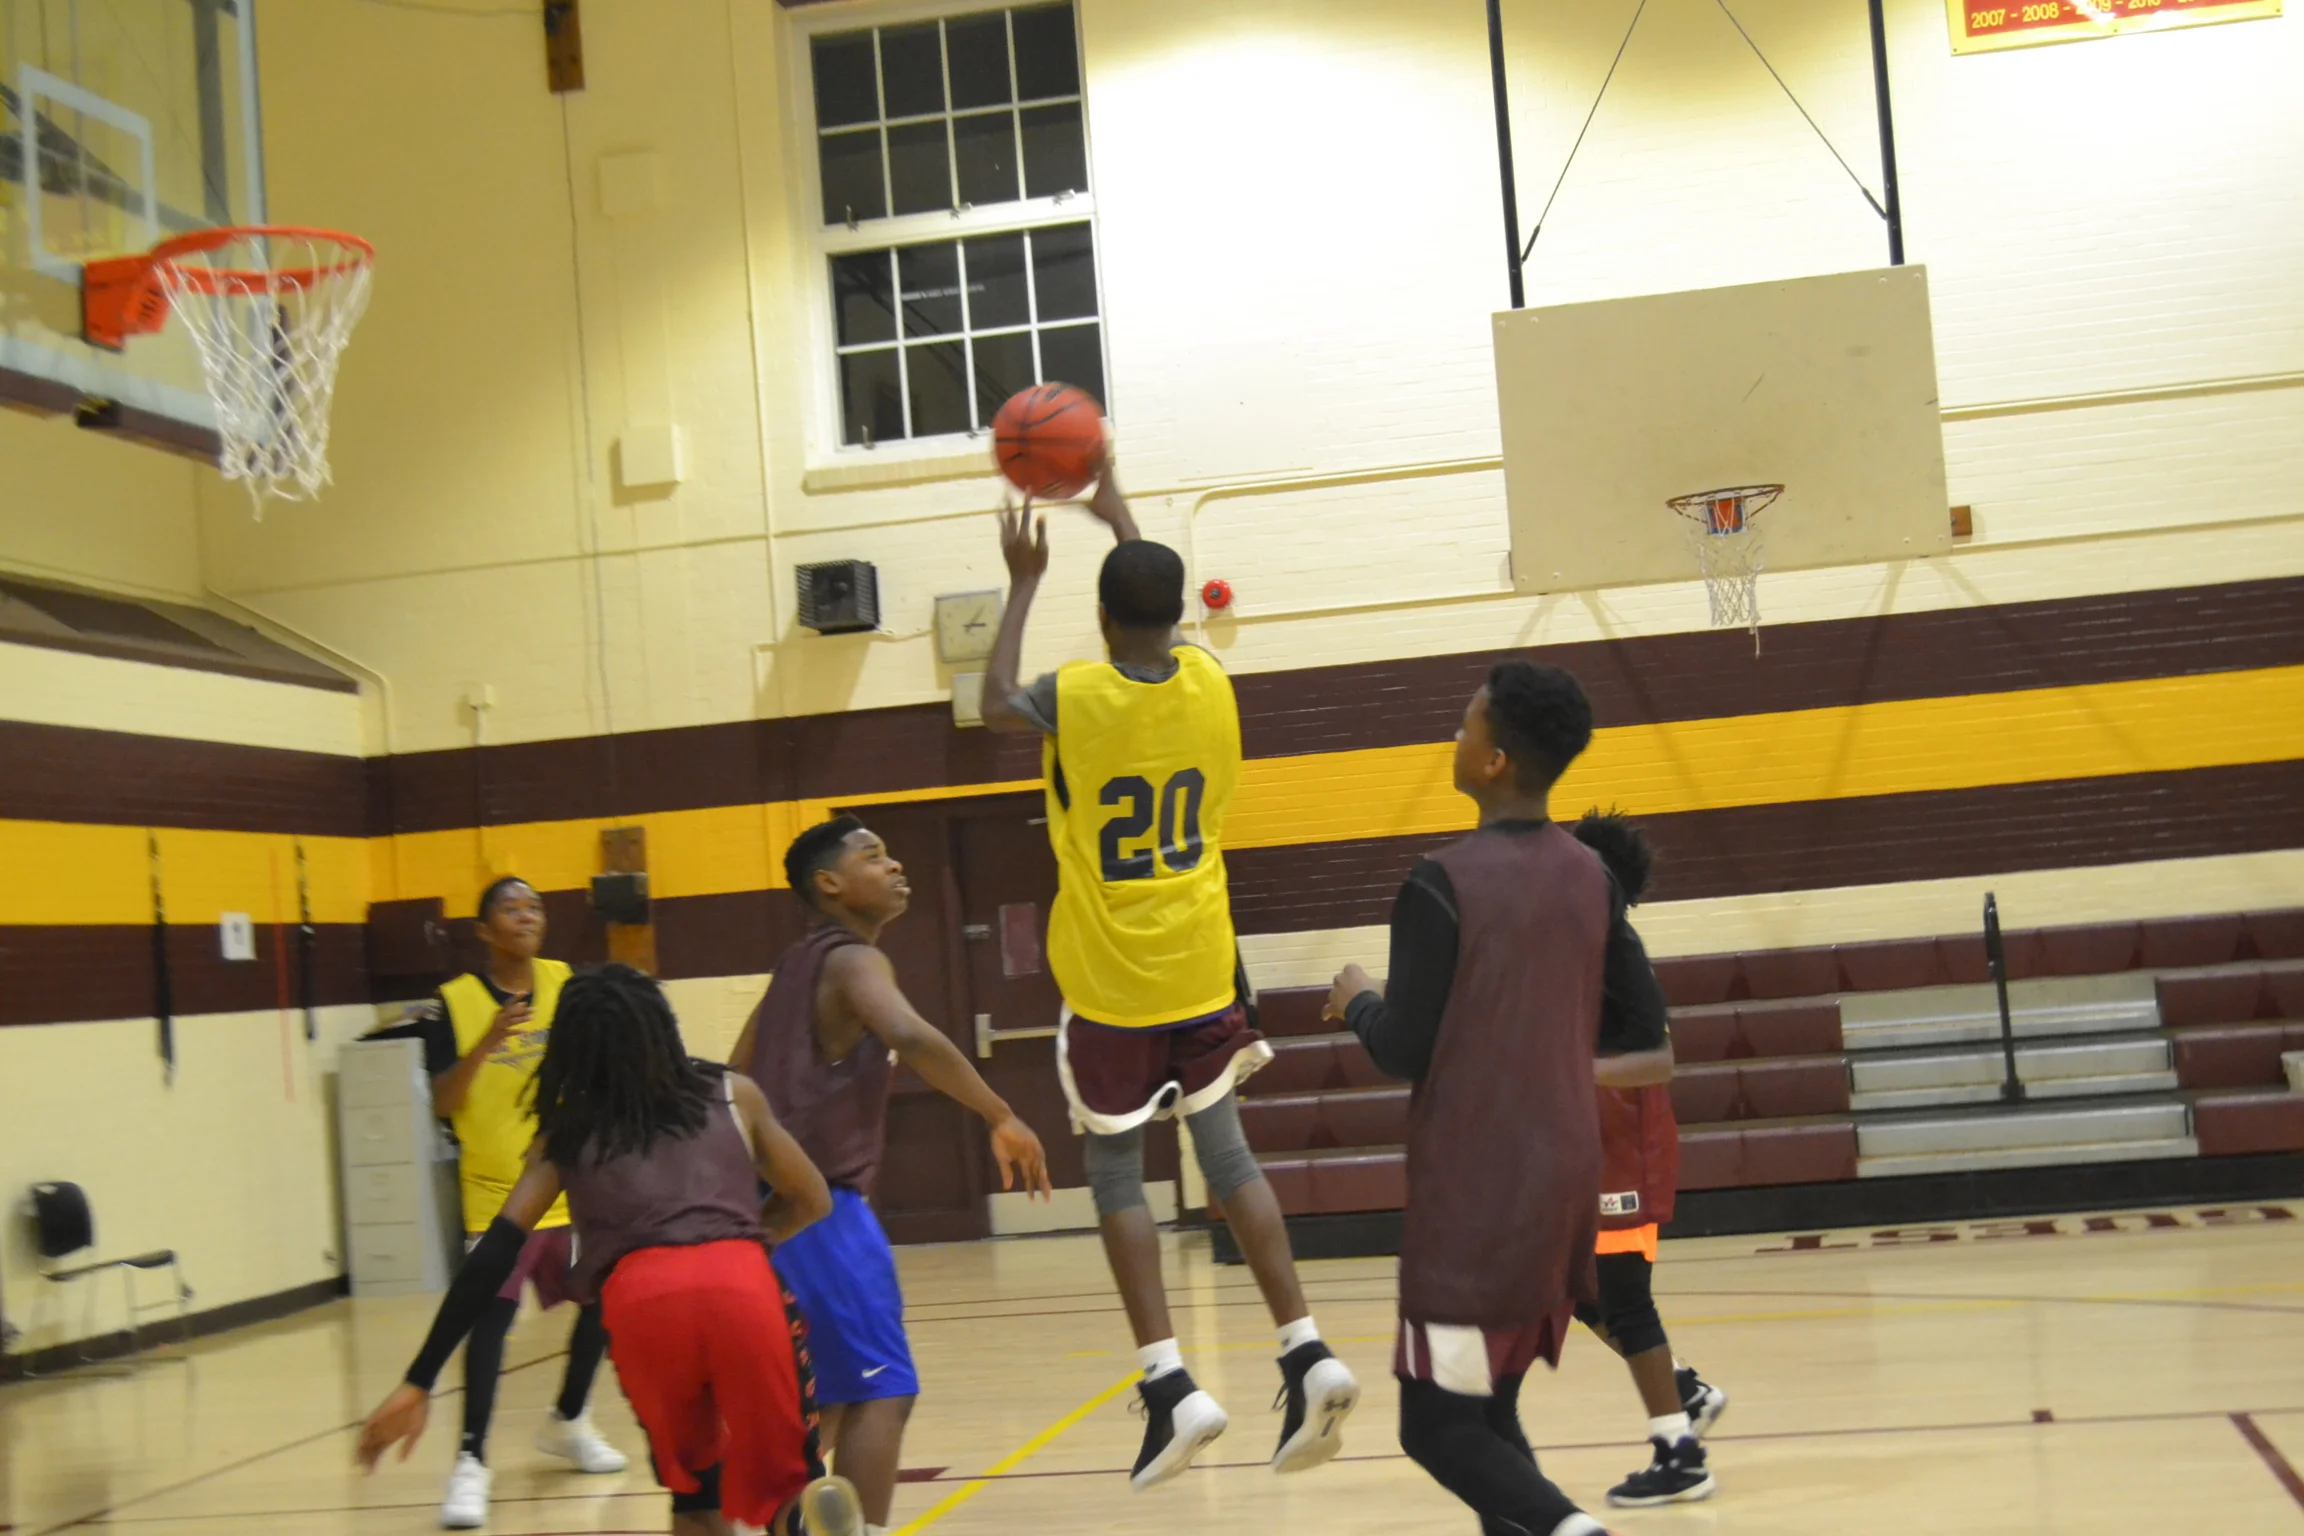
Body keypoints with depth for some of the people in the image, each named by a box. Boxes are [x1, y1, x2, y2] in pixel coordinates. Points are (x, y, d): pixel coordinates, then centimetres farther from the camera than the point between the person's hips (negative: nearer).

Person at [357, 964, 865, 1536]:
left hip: (640, 1298, 1)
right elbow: (812, 1202, 34)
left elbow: (495, 1255, 18)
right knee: (784, 1487, 10)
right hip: (742, 1288, -1)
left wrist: (418, 1383, 17)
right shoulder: (734, 1095, 27)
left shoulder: (564, 1135, 26)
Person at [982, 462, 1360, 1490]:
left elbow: (994, 704, 9)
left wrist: (1022, 582, 16)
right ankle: (1306, 1356, 3)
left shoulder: (1073, 697, -14)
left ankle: (1170, 1386, -2)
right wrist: (1122, 523, 31)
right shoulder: (1210, 685, -3)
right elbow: (1166, 630, 22)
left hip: (1109, 983, -3)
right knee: (1229, 1157, 12)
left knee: (1117, 1179, 6)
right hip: (1202, 969, 4)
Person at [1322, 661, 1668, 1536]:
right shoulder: (1591, 880, 5)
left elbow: (1405, 1054, -14)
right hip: (1564, 1180, 7)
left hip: (1475, 1194, -7)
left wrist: (1357, 1001, 6)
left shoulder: (1443, 883, -14)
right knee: (1490, 1411, 17)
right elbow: (1640, 1029, 11)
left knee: (1441, 1426, 0)